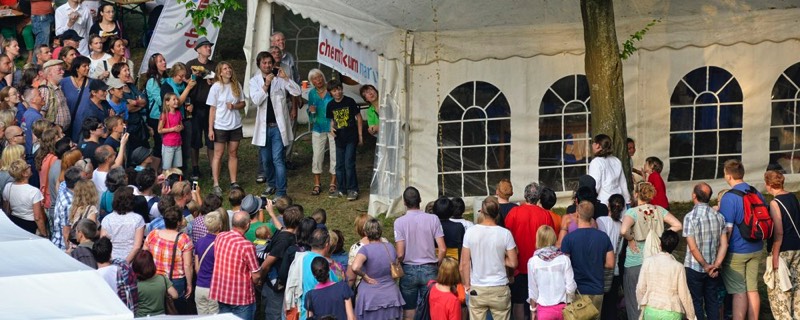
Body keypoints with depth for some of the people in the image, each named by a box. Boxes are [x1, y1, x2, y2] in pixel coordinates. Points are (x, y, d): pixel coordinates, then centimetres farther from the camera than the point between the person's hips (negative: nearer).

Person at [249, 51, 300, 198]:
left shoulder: (279, 79, -1)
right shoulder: (255, 81, 4)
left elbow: (297, 92, -10)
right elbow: (256, 100, -11)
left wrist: (286, 78, -20)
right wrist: (266, 84, -21)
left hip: (278, 126, -3)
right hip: (263, 126, 3)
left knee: (278, 159, -10)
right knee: (266, 160, 13)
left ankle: (281, 192, -10)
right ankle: (271, 185, 34)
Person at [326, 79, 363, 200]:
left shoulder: (349, 102, -8)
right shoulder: (331, 105, 4)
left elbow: (358, 117, -2)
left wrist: (360, 135, -3)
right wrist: (332, 129, -5)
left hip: (351, 137, -5)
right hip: (339, 139, 5)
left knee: (349, 164, -9)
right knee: (339, 165, 9)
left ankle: (352, 190, 0)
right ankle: (341, 189, 20)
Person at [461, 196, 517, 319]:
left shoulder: (470, 232, -6)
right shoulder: (505, 234, -8)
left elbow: (465, 263, -3)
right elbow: (513, 263, -5)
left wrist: (467, 285, 9)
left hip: (476, 290, 1)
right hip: (499, 289, -1)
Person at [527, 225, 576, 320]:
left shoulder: (533, 262, -8)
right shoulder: (564, 259, -6)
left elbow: (532, 290, -2)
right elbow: (570, 287, -6)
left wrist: (533, 309, 10)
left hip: (544, 309, -1)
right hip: (562, 307, 1)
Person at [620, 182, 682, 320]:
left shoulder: (632, 212, -13)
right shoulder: (659, 210, 0)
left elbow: (623, 231, -31)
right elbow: (678, 225, -2)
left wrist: (630, 239, -12)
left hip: (635, 263, -4)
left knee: (635, 303, 7)